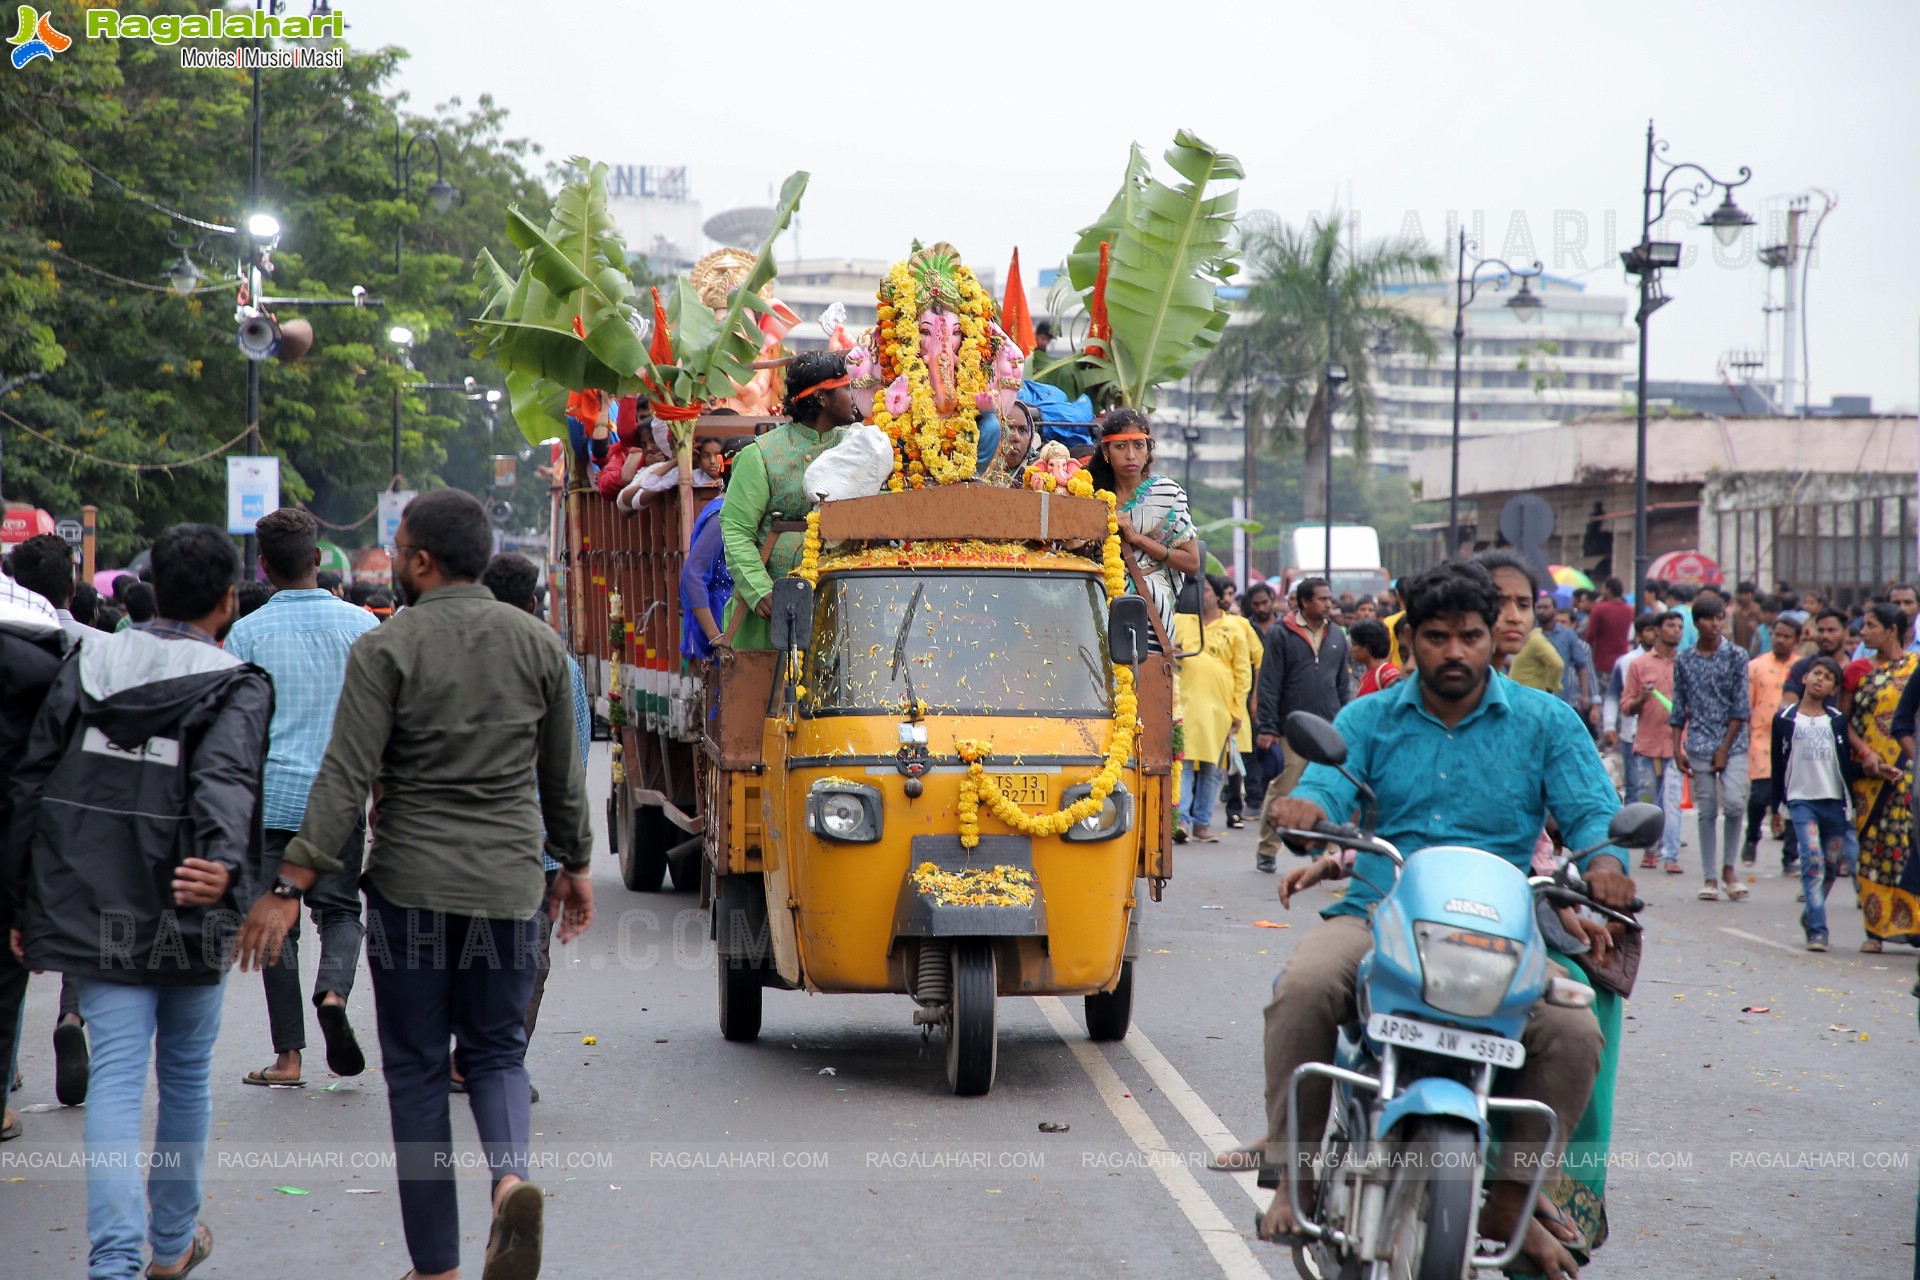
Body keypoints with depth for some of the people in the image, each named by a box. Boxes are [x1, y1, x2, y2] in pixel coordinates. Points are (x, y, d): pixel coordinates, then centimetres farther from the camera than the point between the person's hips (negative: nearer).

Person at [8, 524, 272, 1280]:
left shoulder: (86, 667, 5)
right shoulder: (237, 688, -8)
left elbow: (31, 787, 7)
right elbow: (226, 781, -28)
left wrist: (23, 902, 15)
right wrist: (225, 862, -45)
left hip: (94, 916, 2)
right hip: (188, 919, -2)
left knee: (116, 1078, 0)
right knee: (186, 1076, 17)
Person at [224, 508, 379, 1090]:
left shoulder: (246, 633, -3)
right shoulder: (360, 625, 0)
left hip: (270, 799, -1)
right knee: (339, 907, 13)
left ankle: (288, 1056, 4)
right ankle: (333, 989, -17)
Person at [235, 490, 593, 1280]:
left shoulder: (386, 649, -9)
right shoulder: (538, 643, 3)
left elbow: (346, 778, -14)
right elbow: (563, 776, 11)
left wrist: (288, 888, -13)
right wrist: (574, 866, 24)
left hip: (411, 886, -3)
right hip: (509, 885, 3)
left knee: (416, 1068, 8)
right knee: (497, 1051, 14)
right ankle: (510, 1173, -18)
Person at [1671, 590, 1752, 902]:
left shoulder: (1736, 656, 1)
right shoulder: (1683, 659, 6)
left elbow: (1741, 707, -2)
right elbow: (1679, 709, 9)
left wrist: (1725, 749, -8)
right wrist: (1677, 748, 2)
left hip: (1733, 744, -1)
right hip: (1699, 745, 1)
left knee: (1734, 803, -16)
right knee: (1706, 811, 2)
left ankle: (1729, 866, 3)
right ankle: (1710, 877, 8)